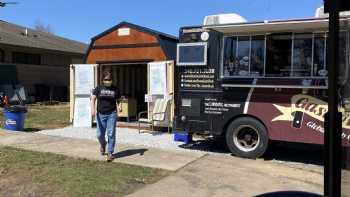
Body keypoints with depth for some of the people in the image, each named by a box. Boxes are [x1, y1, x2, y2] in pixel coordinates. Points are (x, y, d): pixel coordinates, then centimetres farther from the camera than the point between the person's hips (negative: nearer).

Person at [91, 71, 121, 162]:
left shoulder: (115, 89, 5)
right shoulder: (99, 88, 4)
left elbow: (117, 100, 12)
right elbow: (93, 99, -2)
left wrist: (119, 106, -9)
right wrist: (93, 109, -17)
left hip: (112, 114, -1)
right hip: (100, 114, 1)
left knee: (111, 134, -3)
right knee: (100, 135, 8)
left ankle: (110, 153, 7)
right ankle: (103, 144, 41)